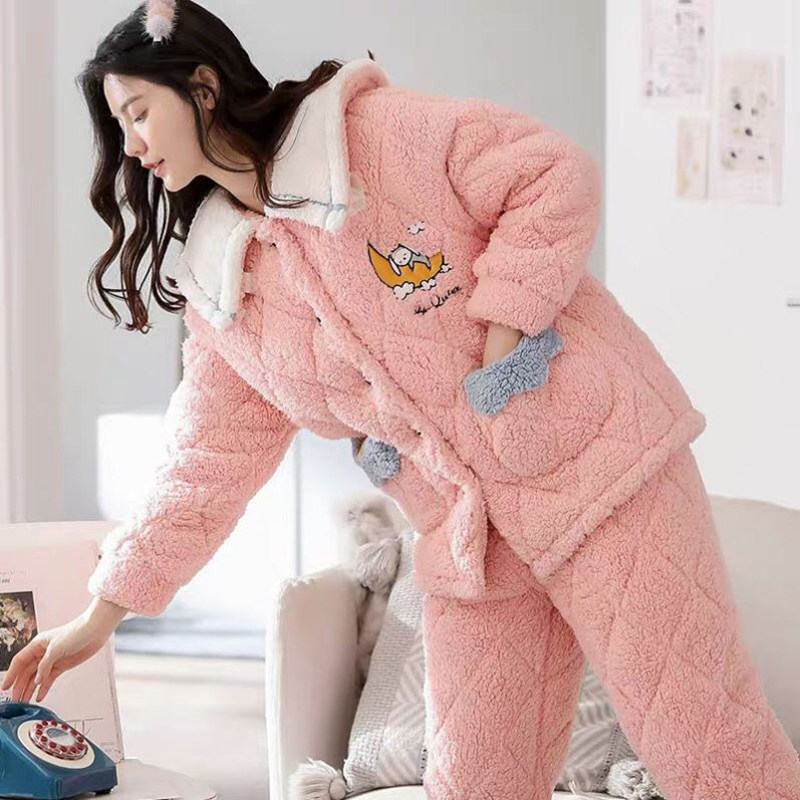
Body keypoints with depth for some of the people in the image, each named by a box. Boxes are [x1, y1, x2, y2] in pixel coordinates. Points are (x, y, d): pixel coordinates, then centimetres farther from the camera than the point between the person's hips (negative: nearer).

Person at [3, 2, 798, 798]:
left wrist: (502, 328, -17)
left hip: (594, 456, -5)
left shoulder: (376, 129, -8)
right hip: (470, 538, 6)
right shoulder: (220, 297, 9)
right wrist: (100, 616, 10)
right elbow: (205, 468, 12)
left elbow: (554, 174, -10)